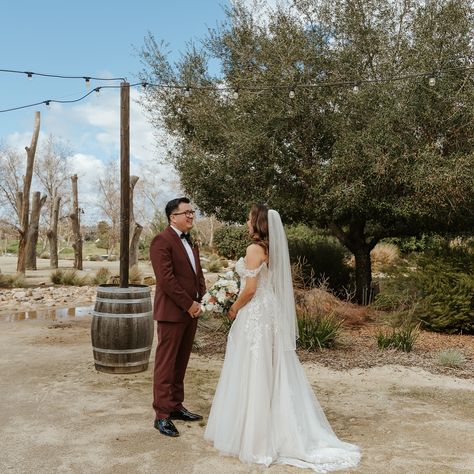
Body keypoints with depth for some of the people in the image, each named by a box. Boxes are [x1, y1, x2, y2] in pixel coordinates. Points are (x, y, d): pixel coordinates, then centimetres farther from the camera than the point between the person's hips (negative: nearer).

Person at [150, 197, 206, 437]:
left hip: (191, 311, 8)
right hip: (172, 312, -8)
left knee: (181, 362, 14)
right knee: (166, 363, 0)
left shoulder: (189, 241, 16)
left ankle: (176, 406, 25)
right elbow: (166, 279, -19)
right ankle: (162, 415, 8)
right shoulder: (162, 241, -12)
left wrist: (200, 301, 3)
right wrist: (189, 305, -15)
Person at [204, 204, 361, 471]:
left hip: (255, 316, -9)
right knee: (273, 372, 15)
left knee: (253, 374, 1)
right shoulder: (274, 248, 10)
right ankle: (280, 430, 23)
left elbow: (250, 289, -19)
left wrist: (234, 309, -2)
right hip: (272, 313, 9)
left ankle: (254, 434, 11)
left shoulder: (254, 249, -16)